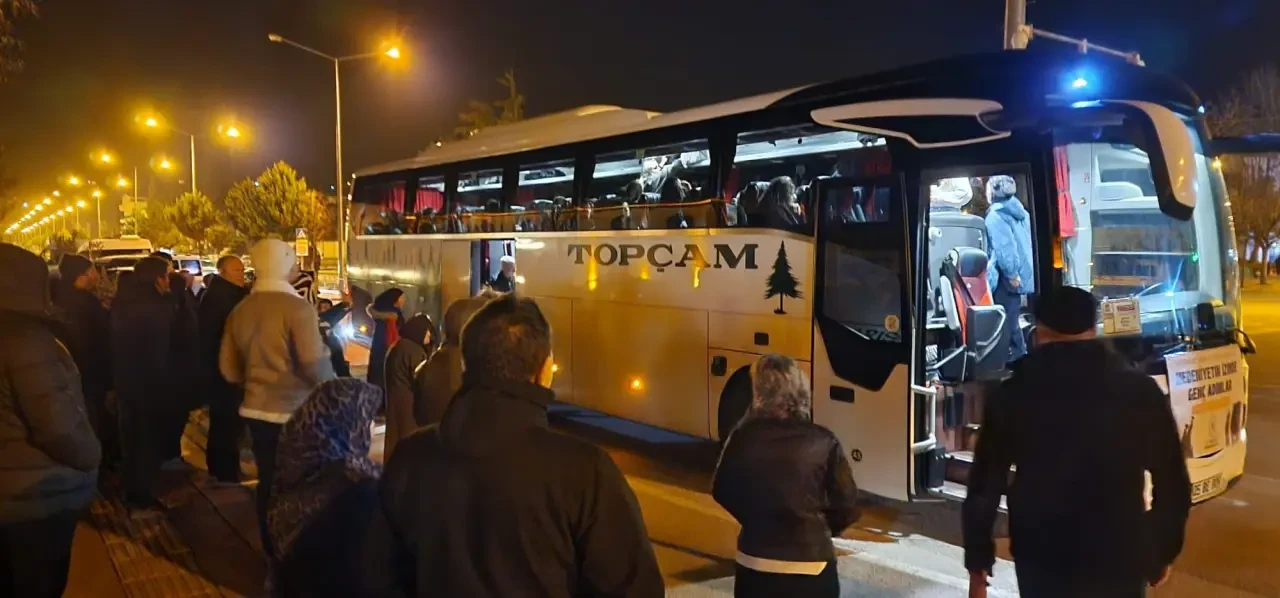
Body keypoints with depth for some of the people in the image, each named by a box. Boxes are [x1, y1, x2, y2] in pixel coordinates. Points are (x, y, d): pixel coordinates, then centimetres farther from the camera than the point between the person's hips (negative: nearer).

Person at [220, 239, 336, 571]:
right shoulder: (297, 307, -17)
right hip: (294, 412, -6)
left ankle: (273, 554, 27)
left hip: (257, 409, 6)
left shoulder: (240, 310, 4)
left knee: (268, 483, 16)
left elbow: (228, 369, 8)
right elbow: (315, 366, -24)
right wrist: (333, 388, -4)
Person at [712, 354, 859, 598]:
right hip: (812, 565, -1)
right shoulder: (823, 442, -12)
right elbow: (846, 505, -5)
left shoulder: (743, 437, -8)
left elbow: (722, 491, 5)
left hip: (755, 563, 2)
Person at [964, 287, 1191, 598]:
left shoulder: (1013, 394, -5)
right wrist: (1163, 553, 15)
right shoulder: (1140, 390, -2)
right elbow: (1173, 484, 2)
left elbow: (985, 485, -3)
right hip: (1119, 557, 1)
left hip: (1041, 558, -1)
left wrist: (977, 561, 6)